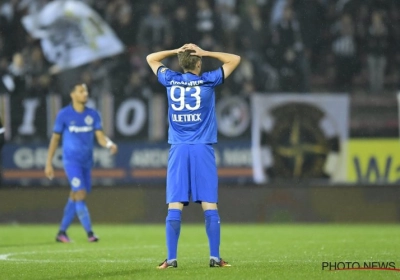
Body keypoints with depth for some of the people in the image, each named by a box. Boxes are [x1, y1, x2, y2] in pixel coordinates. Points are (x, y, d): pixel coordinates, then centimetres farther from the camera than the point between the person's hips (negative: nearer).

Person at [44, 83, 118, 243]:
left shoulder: (93, 115, 5)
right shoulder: (64, 114, -5)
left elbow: (100, 137, 0)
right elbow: (55, 139, 1)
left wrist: (110, 145, -23)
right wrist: (48, 163, 1)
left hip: (86, 162, 5)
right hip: (71, 161, -5)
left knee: (74, 198, 8)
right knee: (80, 194, -16)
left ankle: (61, 233, 19)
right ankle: (89, 233, -15)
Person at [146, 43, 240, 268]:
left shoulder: (170, 81, 4)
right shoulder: (208, 81, -2)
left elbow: (151, 59, 22)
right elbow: (235, 60, 9)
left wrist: (176, 51, 15)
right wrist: (205, 53, 7)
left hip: (178, 149, 2)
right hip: (203, 149, -2)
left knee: (175, 205, -2)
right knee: (210, 205, -1)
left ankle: (171, 258, -6)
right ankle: (215, 257, -4)